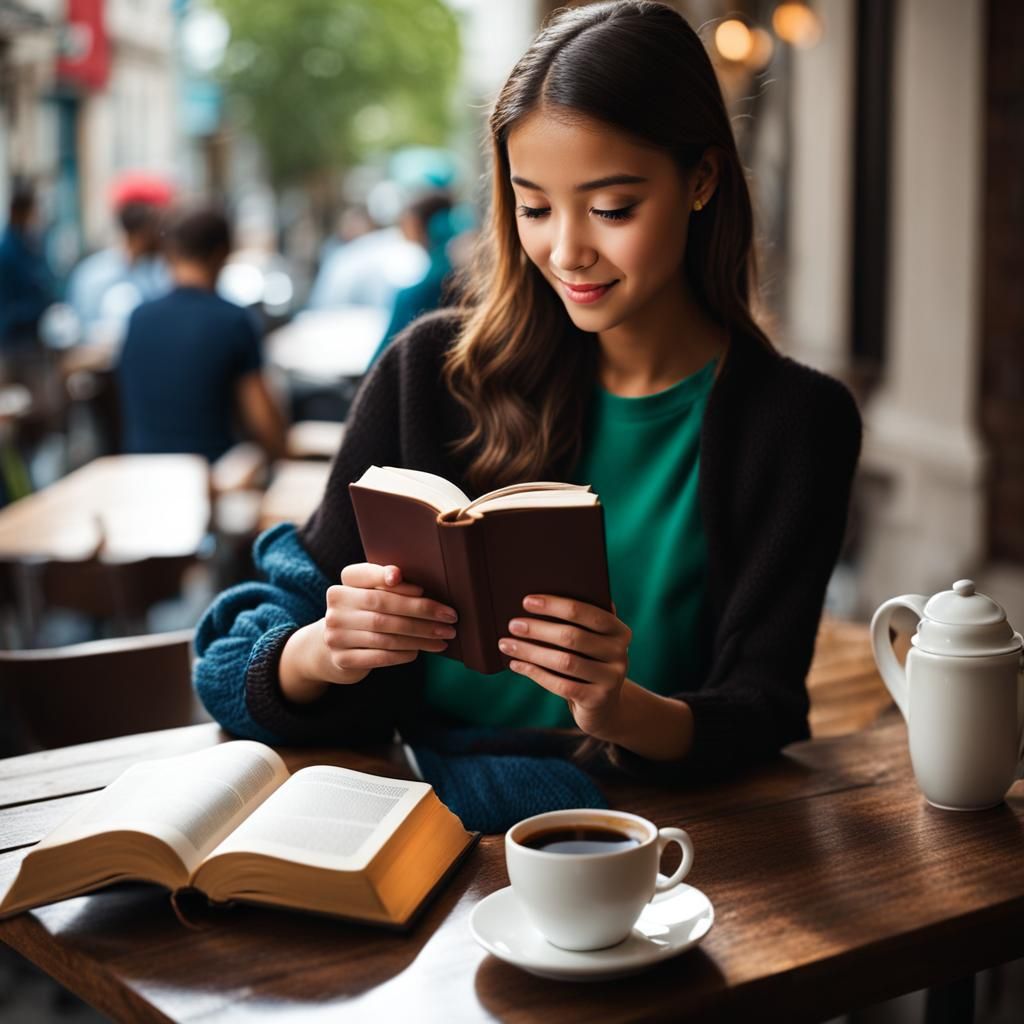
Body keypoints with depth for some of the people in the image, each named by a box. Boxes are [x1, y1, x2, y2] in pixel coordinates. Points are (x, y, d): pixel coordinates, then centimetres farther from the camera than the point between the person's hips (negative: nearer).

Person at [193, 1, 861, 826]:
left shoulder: (795, 420, -1)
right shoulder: (432, 371, 1)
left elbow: (761, 712, -4)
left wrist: (626, 711, -27)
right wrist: (325, 653, -21)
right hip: (420, 813, 2)